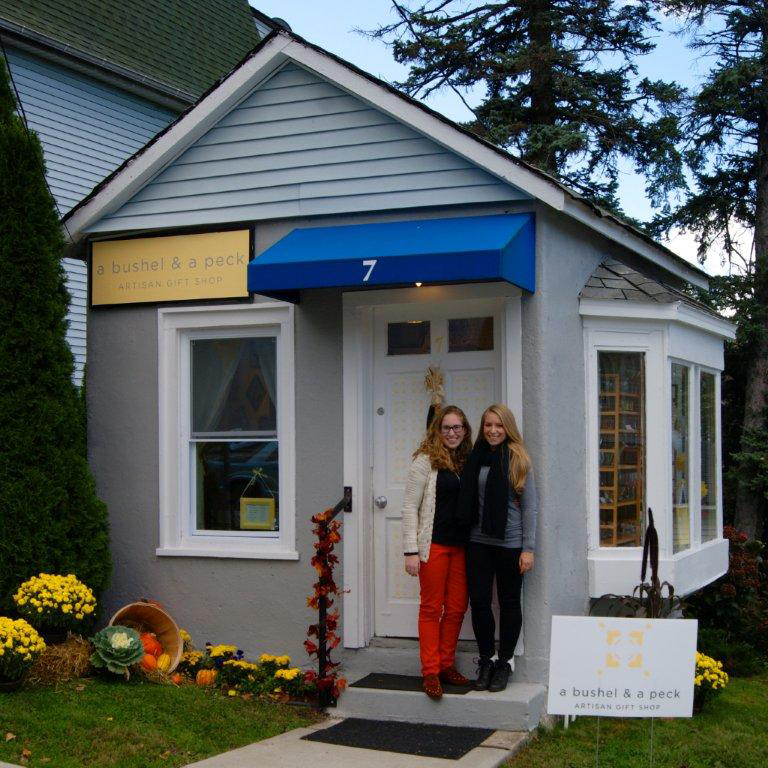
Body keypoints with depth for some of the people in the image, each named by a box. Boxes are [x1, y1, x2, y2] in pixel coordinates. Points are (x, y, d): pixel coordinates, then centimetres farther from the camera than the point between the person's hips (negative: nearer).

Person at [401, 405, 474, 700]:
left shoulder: (469, 461, 10)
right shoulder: (426, 460, -5)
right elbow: (410, 506, -7)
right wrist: (411, 551, -13)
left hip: (461, 545, 5)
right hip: (434, 544, -5)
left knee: (456, 608, 8)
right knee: (431, 607, 0)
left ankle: (446, 666, 21)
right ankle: (430, 672, 6)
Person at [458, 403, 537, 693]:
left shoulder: (518, 460, -3)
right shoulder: (475, 458, 6)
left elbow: (529, 506, -4)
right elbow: (467, 501, 11)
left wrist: (528, 548, -8)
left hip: (509, 542, -3)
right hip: (478, 541, 3)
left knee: (509, 602, 7)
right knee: (479, 600, 2)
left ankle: (504, 663, 19)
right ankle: (485, 661, 18)